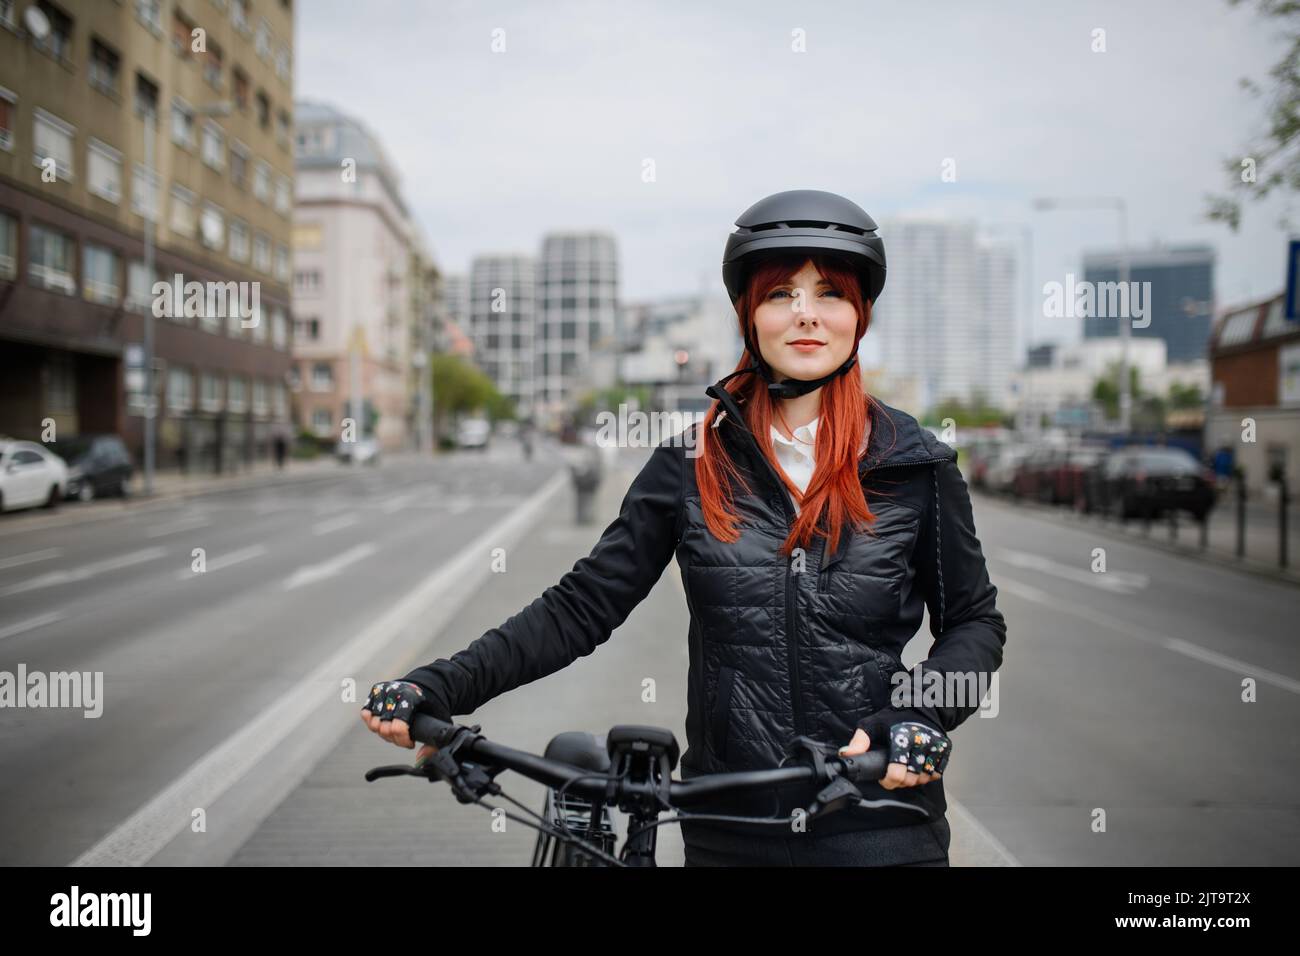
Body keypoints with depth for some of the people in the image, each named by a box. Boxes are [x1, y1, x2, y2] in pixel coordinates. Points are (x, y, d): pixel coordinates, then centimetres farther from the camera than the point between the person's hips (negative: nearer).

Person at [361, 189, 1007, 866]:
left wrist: (924, 714, -13)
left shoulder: (918, 467, -3)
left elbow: (975, 620, 6)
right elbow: (582, 607, -2)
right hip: (729, 829, 2)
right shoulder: (691, 464, -2)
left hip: (882, 831, -1)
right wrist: (441, 688, -12)